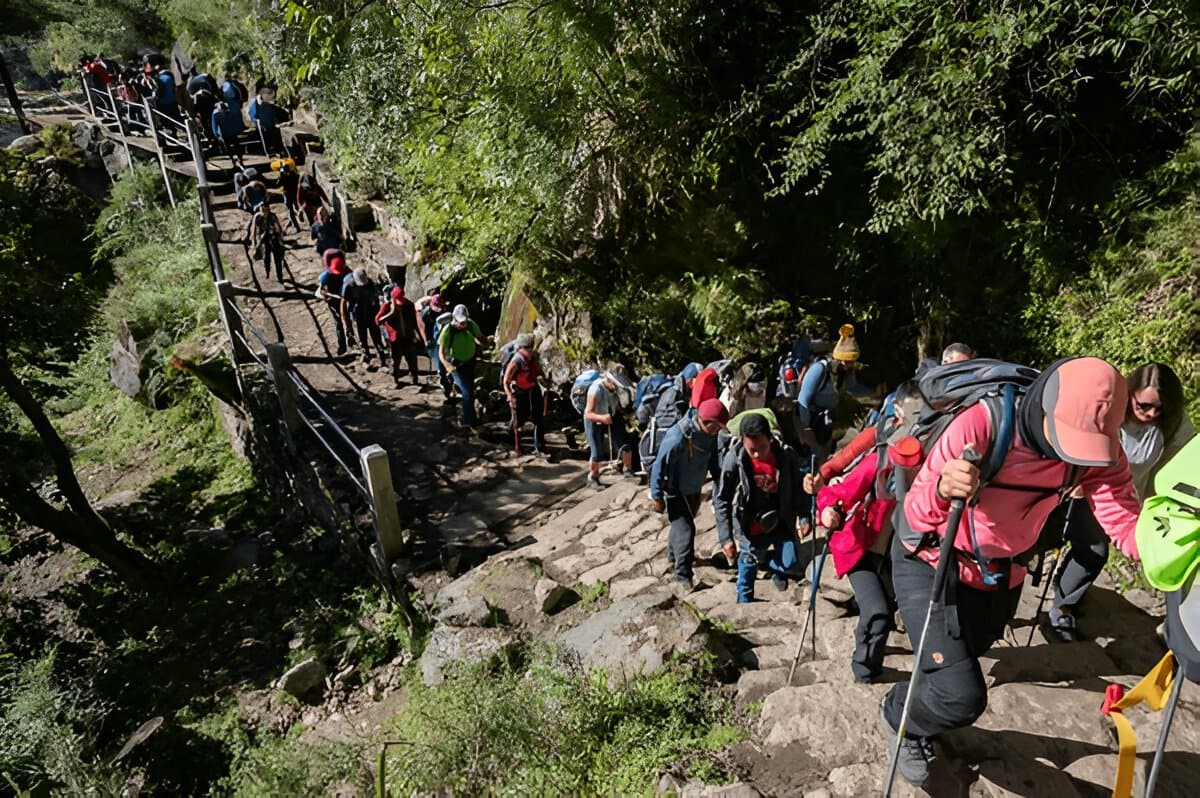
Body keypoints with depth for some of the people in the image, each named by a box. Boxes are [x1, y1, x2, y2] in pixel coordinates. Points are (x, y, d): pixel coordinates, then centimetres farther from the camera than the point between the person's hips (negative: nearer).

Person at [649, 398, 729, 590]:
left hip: (694, 489, 7)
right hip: (675, 492, -7)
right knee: (685, 530, -9)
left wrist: (720, 481, 13)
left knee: (681, 525, 24)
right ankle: (683, 576, 5)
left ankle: (673, 557, 48)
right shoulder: (677, 438, -35)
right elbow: (659, 466, -25)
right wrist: (657, 497, -19)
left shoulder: (710, 434, -13)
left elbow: (712, 459, 7)